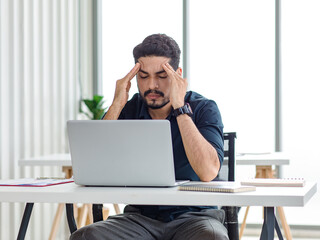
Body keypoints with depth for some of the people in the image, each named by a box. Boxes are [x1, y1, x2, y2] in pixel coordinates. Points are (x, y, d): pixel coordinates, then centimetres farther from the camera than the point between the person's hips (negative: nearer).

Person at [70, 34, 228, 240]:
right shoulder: (126, 110, 4)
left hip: (194, 216, -2)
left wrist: (179, 107, -19)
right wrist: (117, 106, -11)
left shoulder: (203, 108, -4)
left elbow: (208, 172, -21)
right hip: (141, 217, 3)